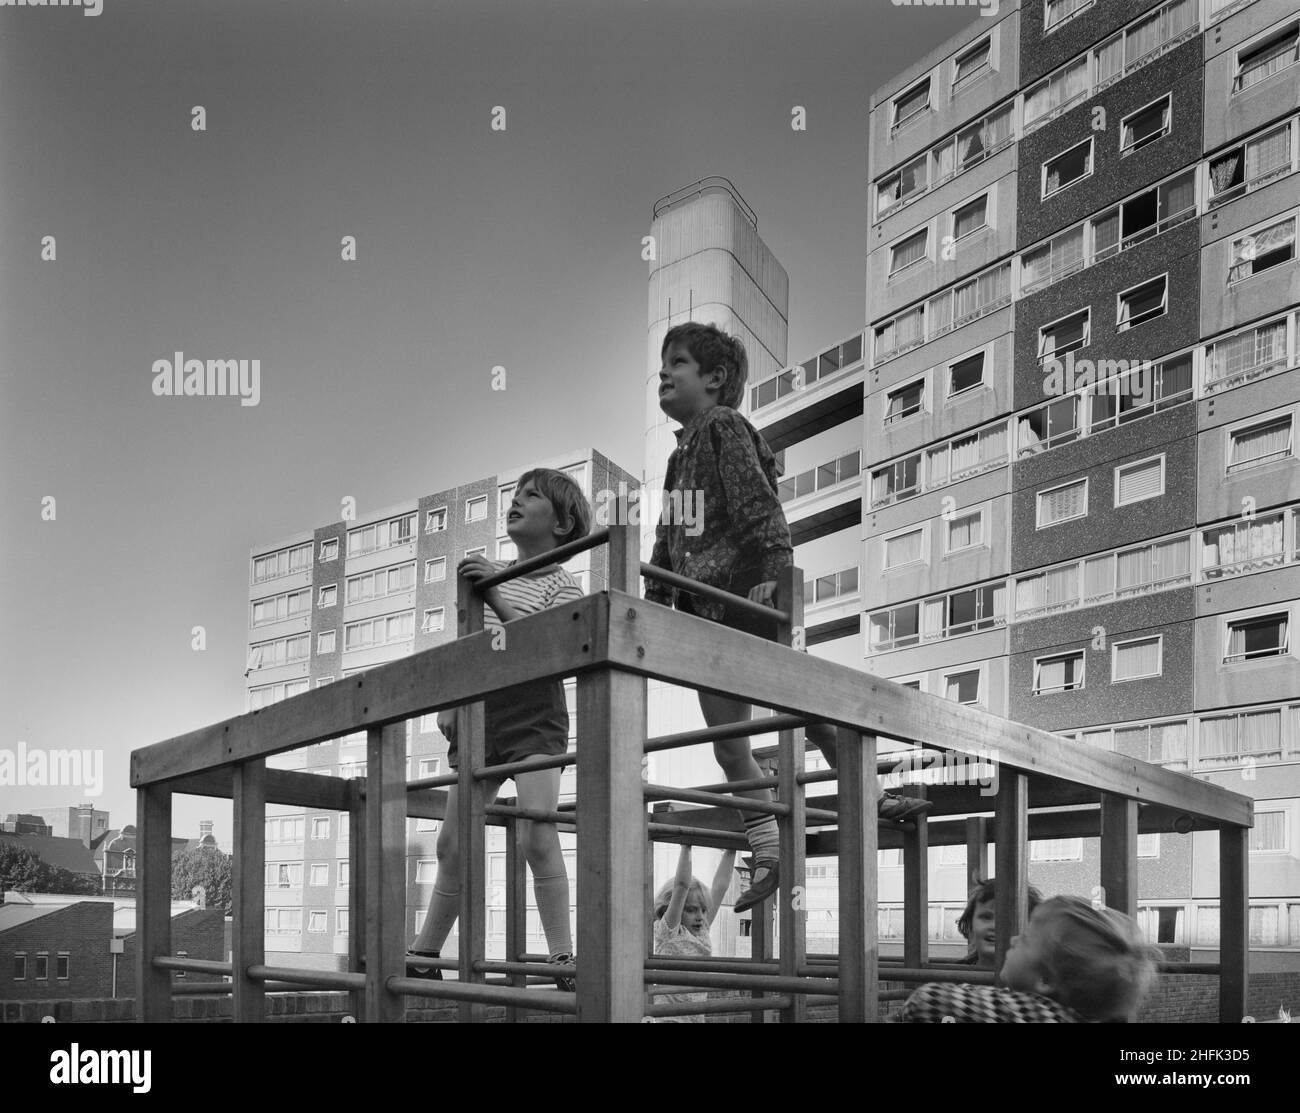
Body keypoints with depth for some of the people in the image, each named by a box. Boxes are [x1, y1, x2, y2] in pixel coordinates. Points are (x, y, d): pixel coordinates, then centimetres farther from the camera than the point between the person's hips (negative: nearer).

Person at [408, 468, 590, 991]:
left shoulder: (561, 585, -2)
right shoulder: (488, 572, 15)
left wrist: (497, 598, -25)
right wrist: (449, 701, 11)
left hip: (533, 717, -6)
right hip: (478, 716, 6)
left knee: (538, 837, -18)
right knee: (452, 843, 10)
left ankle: (563, 958, -12)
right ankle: (424, 954, 20)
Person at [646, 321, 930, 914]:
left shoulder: (725, 427, -1)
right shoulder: (682, 452, 23)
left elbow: (757, 504, -14)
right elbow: (667, 540, 26)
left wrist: (772, 568, -25)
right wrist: (655, 598, 22)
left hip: (745, 596, -8)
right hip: (704, 609, 9)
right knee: (728, 747, 5)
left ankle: (871, 795, 12)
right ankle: (766, 855, 11)